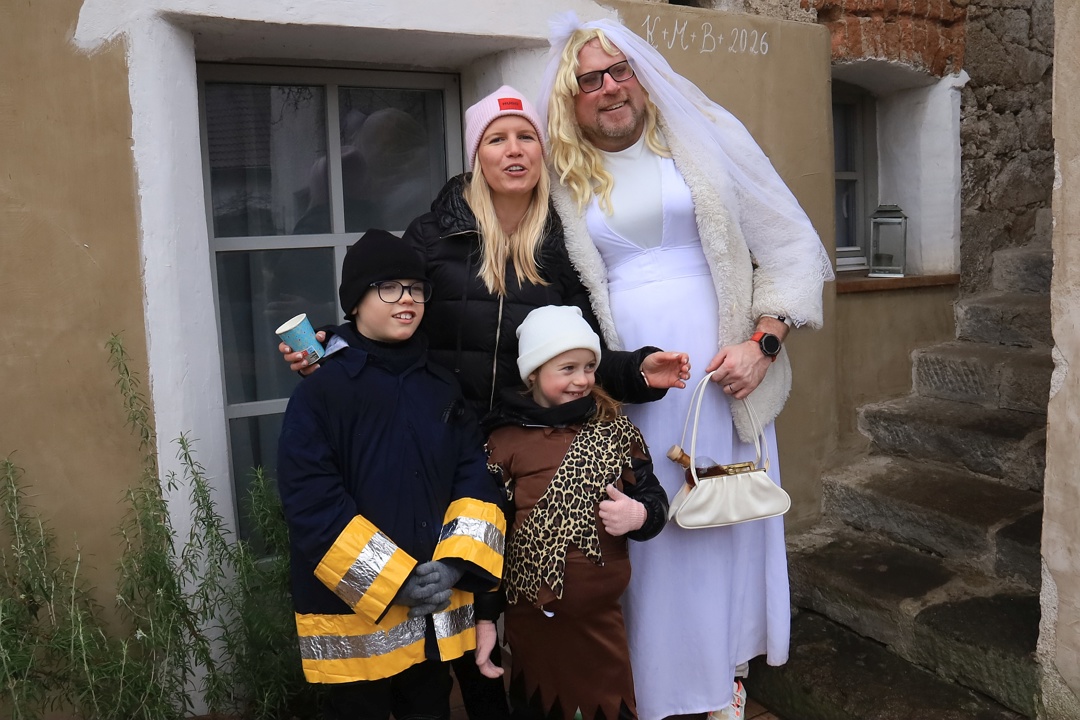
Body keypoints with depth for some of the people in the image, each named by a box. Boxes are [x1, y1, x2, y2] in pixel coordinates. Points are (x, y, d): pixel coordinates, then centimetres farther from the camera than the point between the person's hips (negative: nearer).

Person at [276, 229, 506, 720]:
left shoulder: (442, 387, 6)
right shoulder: (320, 392, -11)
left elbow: (475, 477, 4)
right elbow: (312, 504, -16)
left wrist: (455, 562, -11)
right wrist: (394, 581, -17)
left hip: (437, 609, 5)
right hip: (354, 609, -4)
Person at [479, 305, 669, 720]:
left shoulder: (615, 431, 3)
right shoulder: (505, 440, -4)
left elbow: (654, 499, 8)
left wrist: (639, 515, -16)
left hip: (601, 613, 2)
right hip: (531, 613, -1)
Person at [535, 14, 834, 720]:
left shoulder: (706, 137, 3)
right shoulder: (563, 181, 7)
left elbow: (789, 245, 2)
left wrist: (761, 342, -9)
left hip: (724, 376, 0)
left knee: (728, 527, 8)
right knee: (649, 536, 6)